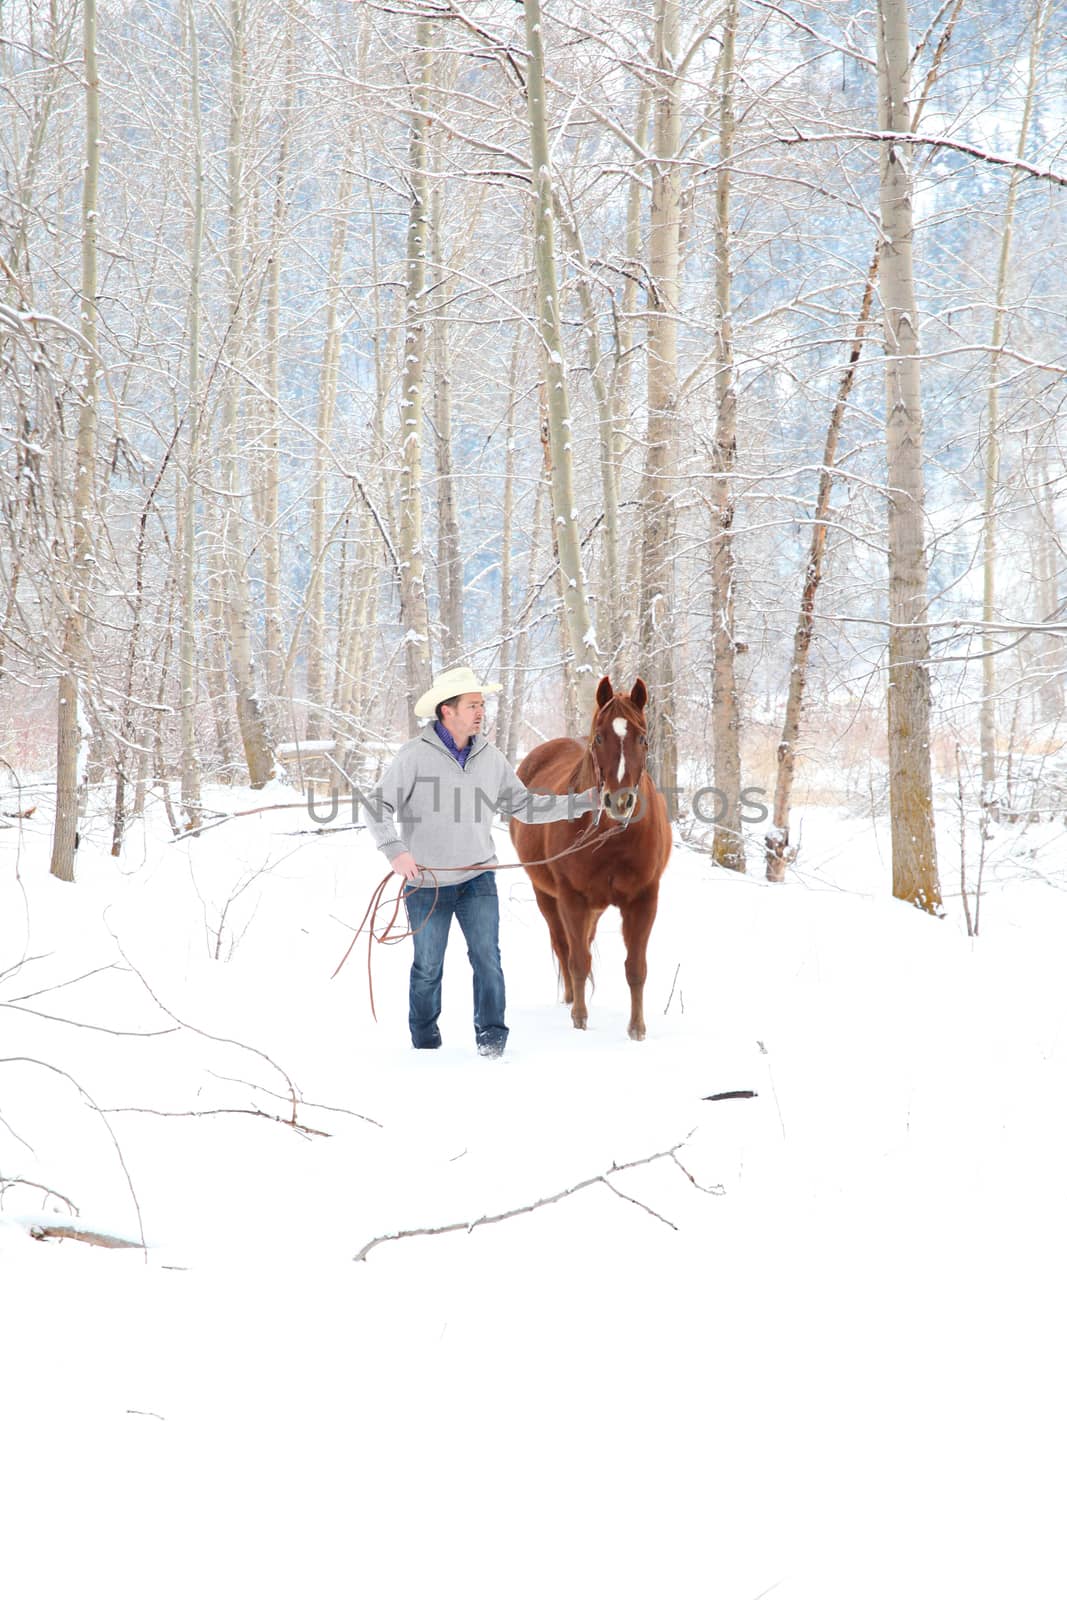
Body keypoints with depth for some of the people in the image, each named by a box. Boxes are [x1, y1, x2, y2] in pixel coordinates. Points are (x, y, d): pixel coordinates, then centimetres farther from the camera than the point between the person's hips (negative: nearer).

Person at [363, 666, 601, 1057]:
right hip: (426, 882, -3)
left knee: (486, 955, -10)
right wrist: (395, 850, -26)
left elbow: (523, 804, 9)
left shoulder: (489, 756, 2)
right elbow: (378, 805, -12)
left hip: (477, 878, 3)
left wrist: (582, 802, 2)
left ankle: (491, 1034, 0)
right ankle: (425, 1041, 26)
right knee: (428, 966, 9)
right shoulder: (414, 756, -12)